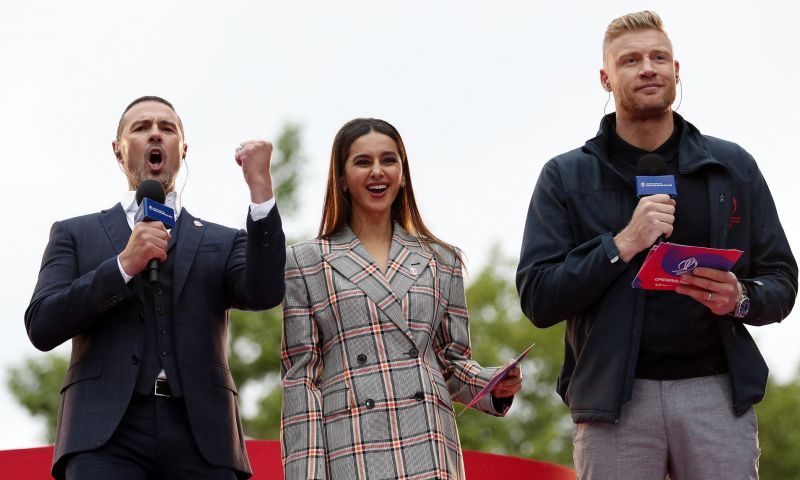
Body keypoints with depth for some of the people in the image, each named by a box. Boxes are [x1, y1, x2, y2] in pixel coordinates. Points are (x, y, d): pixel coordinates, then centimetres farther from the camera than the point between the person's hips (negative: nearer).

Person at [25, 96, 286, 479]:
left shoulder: (224, 243, 21)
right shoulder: (75, 235, 19)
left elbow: (263, 294, 0)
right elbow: (42, 327, 6)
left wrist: (260, 185, -7)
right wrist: (124, 265, -5)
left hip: (200, 438, 1)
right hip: (107, 435, -1)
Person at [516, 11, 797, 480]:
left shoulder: (733, 167, 12)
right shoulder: (566, 177, 7)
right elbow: (537, 299, 0)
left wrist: (741, 299, -10)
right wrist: (621, 245, -13)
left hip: (718, 392, 1)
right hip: (614, 400, -1)